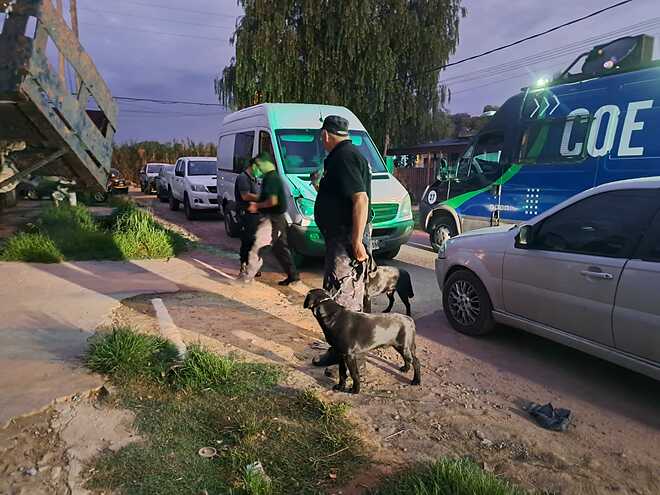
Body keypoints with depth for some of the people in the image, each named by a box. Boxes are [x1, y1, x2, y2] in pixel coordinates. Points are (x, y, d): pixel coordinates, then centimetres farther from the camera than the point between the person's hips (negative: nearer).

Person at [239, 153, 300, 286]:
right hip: (278, 218, 10)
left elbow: (272, 201, -24)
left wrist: (257, 206, -13)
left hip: (271, 220, -10)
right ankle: (293, 275, 19)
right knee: (281, 247, 14)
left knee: (257, 248, -5)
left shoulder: (270, 178, -17)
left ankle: (248, 276, 0)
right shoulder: (275, 176, 15)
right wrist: (257, 203, 16)